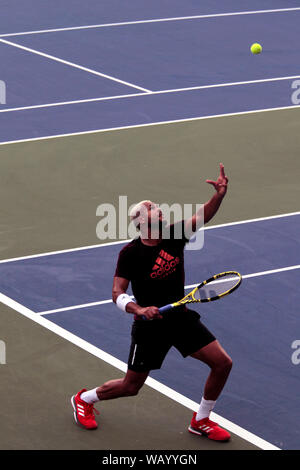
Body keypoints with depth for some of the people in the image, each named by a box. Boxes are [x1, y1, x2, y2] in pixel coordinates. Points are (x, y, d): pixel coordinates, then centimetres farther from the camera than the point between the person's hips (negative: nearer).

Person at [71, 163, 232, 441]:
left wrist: (219, 195, -32)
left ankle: (200, 421, 17)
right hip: (150, 325, -5)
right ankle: (84, 399, 35)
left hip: (181, 317, 5)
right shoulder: (130, 253, -17)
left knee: (222, 363, -2)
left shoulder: (174, 235, -4)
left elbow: (202, 217, -13)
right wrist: (138, 309, -39)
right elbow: (117, 293, -21)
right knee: (131, 387, 5)